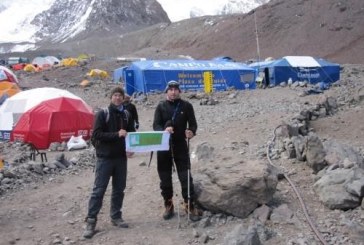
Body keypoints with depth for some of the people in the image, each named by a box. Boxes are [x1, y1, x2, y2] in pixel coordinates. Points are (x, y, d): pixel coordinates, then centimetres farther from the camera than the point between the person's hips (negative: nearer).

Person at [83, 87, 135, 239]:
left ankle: (116, 217, 23)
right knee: (98, 190, -3)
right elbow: (96, 135, -13)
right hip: (105, 158, -5)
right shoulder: (102, 114, -5)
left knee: (119, 189, 11)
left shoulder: (126, 115, 9)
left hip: (121, 158, 5)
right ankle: (91, 221, 3)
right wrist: (116, 134, -21)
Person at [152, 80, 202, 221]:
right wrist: (164, 130, -26)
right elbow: (155, 125, -4)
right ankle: (168, 205, 23)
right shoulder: (161, 107, 4)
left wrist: (191, 132, -21)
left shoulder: (186, 106, 3)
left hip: (181, 145, -1)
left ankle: (190, 205, 9)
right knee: (165, 177, 8)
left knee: (185, 176, -2)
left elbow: (193, 124, 2)